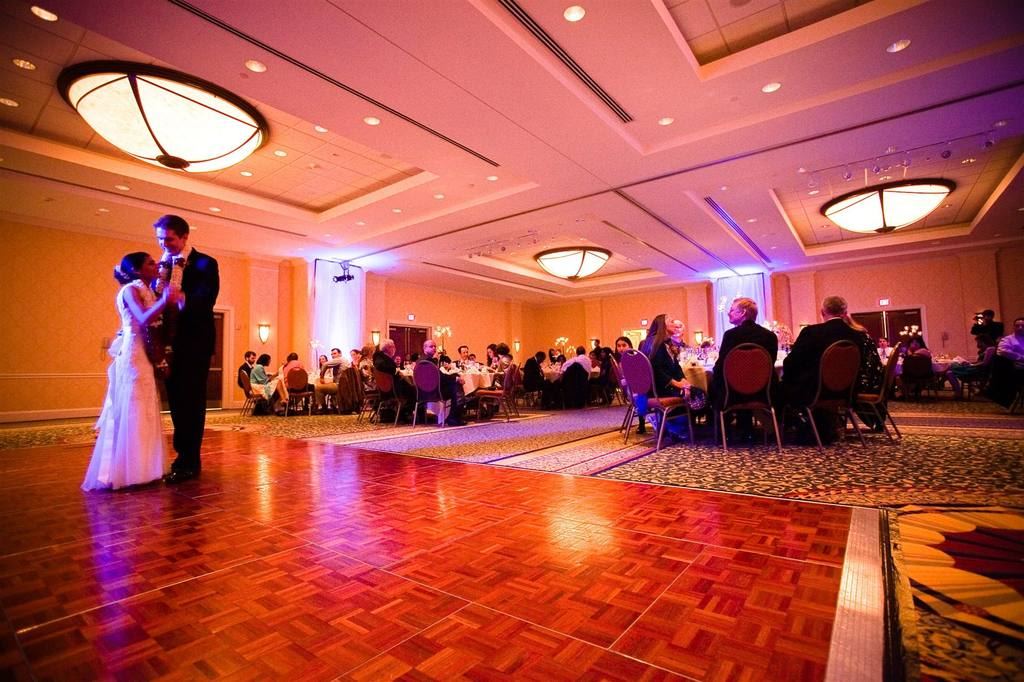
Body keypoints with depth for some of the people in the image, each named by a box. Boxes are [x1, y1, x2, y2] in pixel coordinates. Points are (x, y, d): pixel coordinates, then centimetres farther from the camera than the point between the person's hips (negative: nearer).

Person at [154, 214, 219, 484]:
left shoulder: (204, 264, -5)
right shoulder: (162, 264, 13)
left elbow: (206, 301, -20)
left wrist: (182, 298, -38)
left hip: (195, 343, -6)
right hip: (170, 342, 6)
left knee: (192, 402, -3)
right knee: (176, 401, 11)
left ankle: (189, 463, 5)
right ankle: (184, 457, 22)